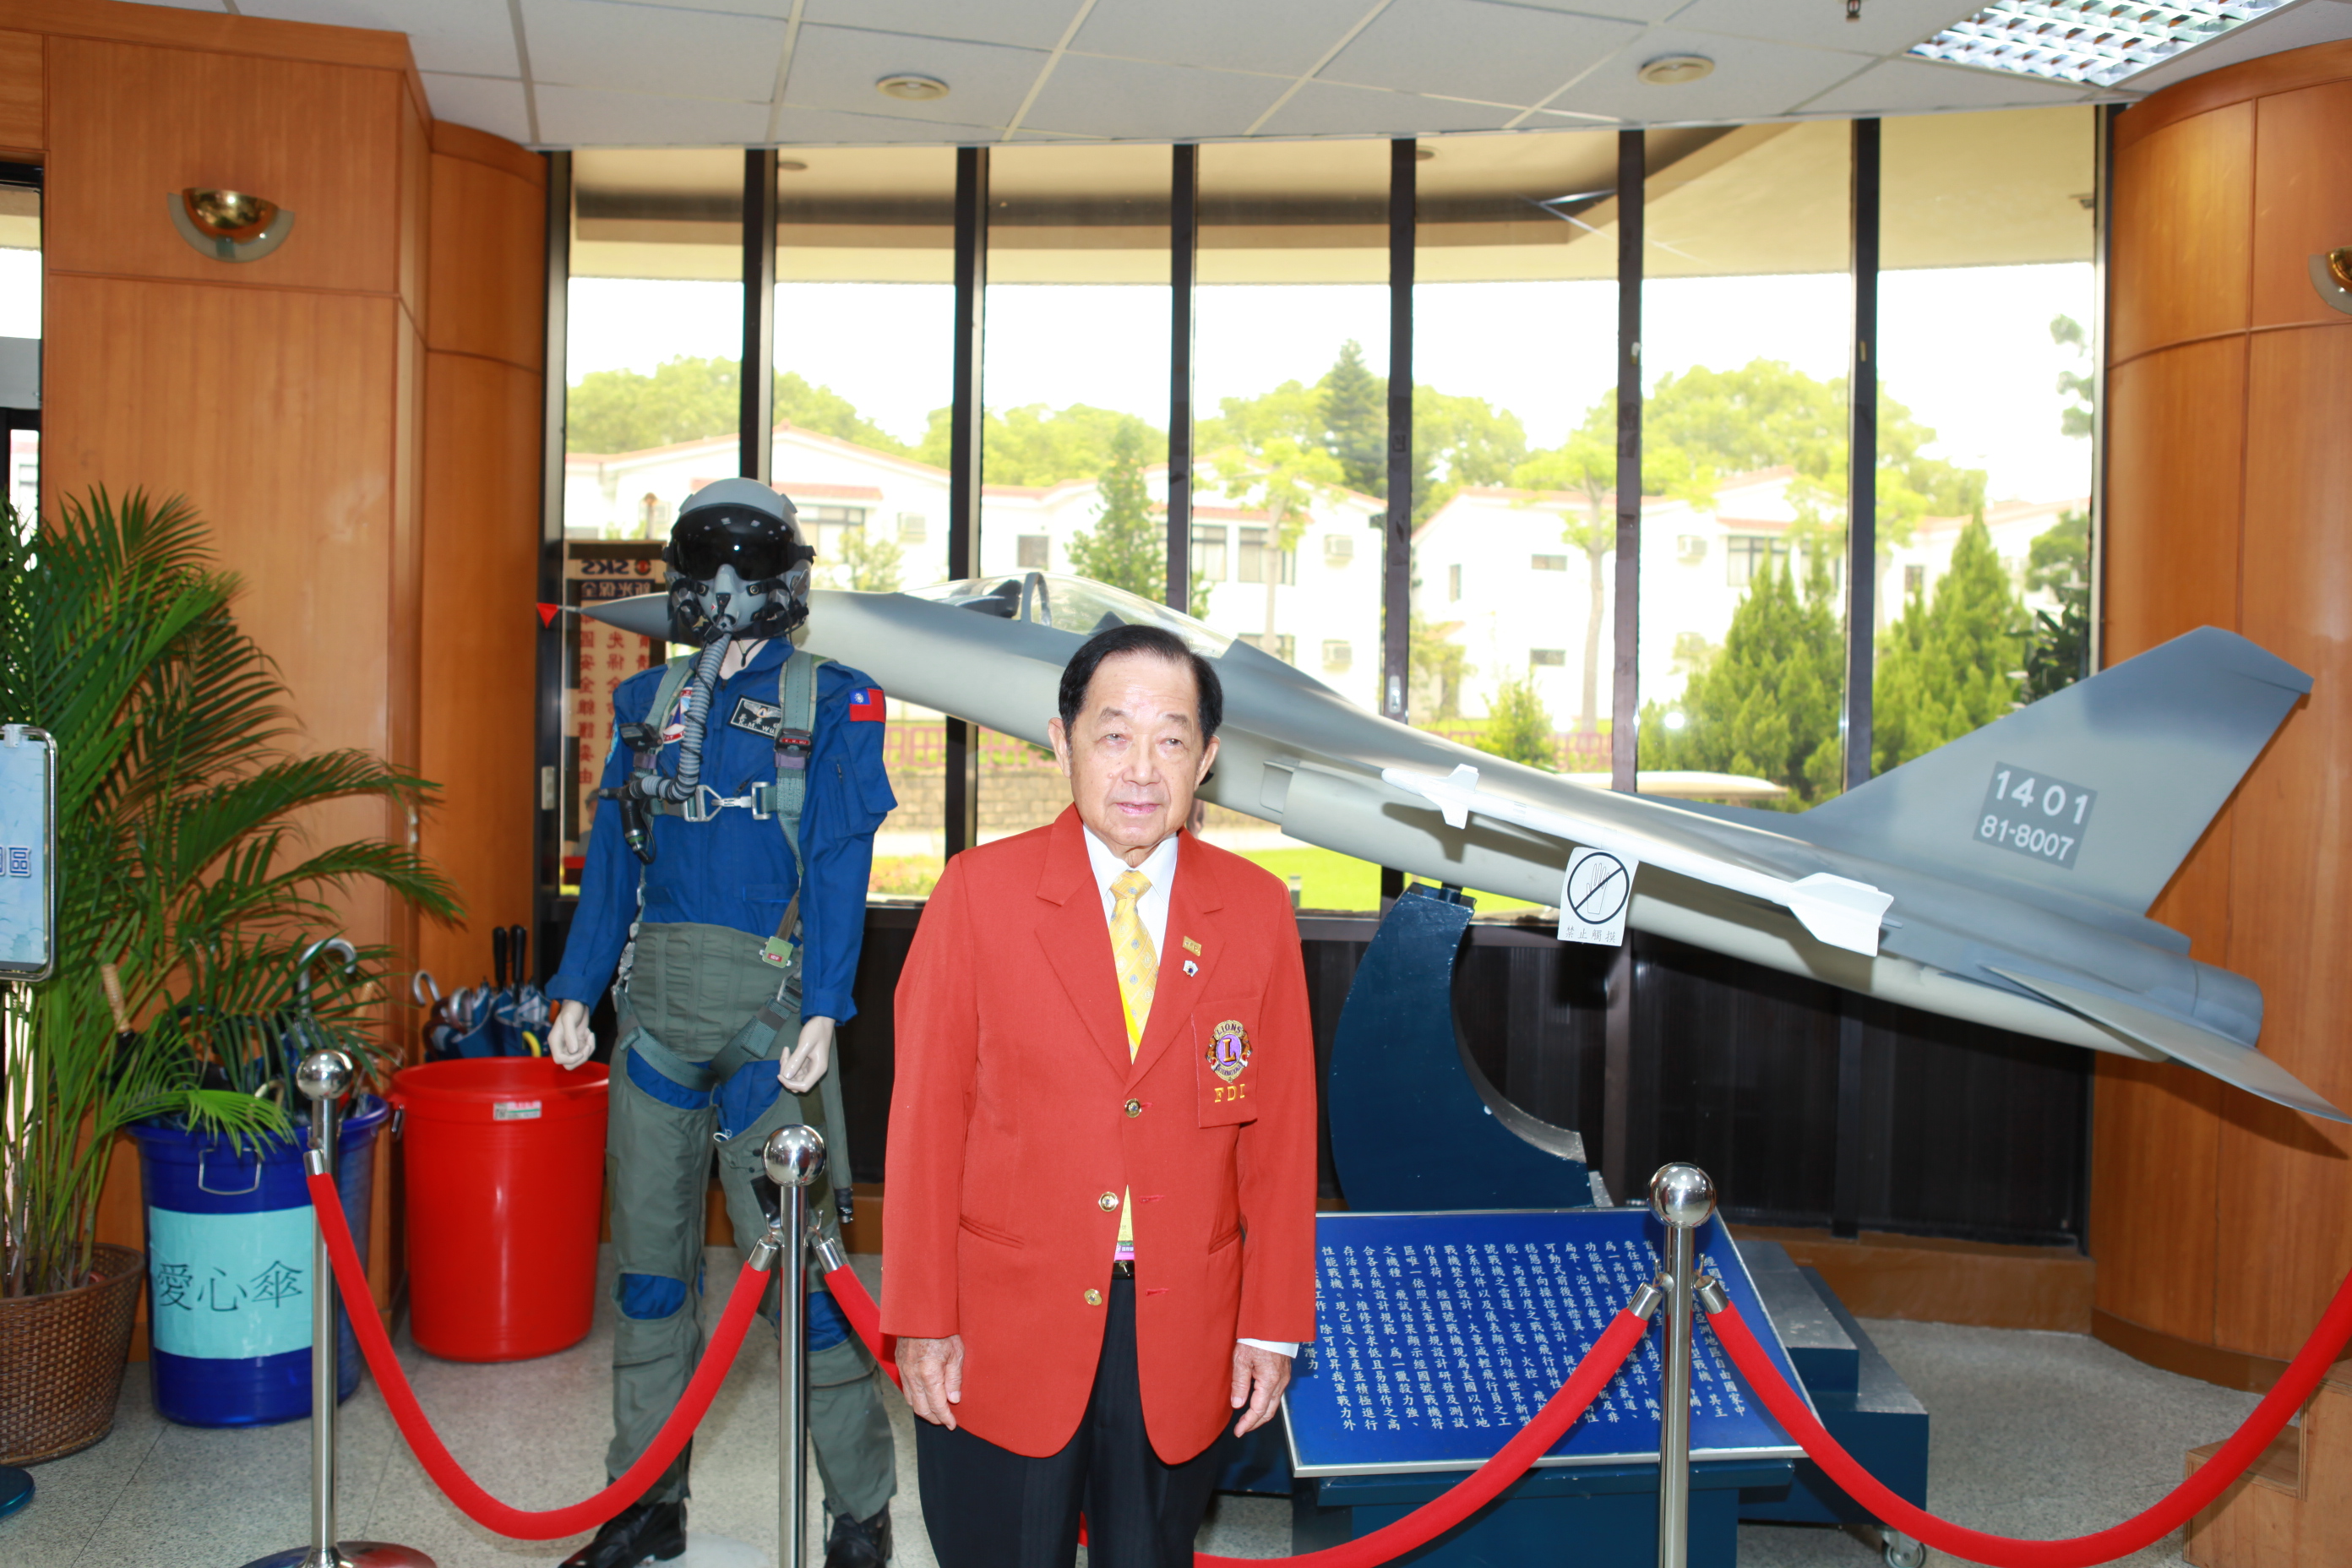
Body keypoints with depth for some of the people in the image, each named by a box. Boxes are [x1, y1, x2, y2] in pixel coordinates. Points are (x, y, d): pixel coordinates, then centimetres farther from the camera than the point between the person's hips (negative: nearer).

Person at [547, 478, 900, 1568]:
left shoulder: (832, 703, 1)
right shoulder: (646, 700, 15)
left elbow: (838, 867, -7)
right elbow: (612, 856, 14)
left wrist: (822, 1012, -16)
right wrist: (577, 990, 7)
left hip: (764, 1005, -5)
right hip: (655, 1001, 5)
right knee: (649, 1252, 11)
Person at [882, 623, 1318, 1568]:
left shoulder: (1257, 911, 0)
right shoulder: (980, 893, -5)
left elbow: (1281, 1134, 2)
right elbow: (927, 1115, -4)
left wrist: (1273, 1324, 1)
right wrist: (923, 1320, -5)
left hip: (1183, 1347, 2)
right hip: (1001, 1341, -1)